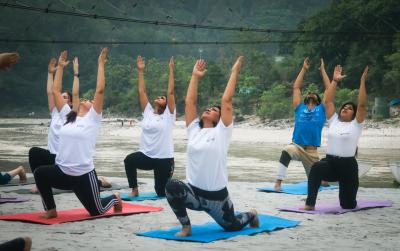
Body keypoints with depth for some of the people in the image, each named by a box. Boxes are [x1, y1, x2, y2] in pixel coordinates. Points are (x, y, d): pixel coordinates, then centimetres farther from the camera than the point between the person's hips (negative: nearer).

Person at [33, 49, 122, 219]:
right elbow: (55, 91, 12)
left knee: (96, 211, 6)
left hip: (84, 175, -4)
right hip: (62, 172, 4)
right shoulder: (68, 117, 10)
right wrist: (61, 67, 12)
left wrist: (101, 64, -10)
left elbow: (100, 90, -11)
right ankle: (51, 210, -2)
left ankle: (115, 198, 42)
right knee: (40, 173, -22)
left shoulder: (93, 119, -3)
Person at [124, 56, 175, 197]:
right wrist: (141, 71, 5)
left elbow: (170, 92, -8)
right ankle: (134, 190, -12)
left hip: (164, 158, -3)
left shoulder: (168, 115, -1)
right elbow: (141, 91, 8)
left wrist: (171, 70, -11)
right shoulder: (148, 111, 10)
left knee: (162, 192, 3)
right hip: (146, 156, 3)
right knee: (129, 160, -29)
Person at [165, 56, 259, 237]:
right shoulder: (194, 131, 7)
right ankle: (186, 227, -9)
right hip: (193, 192, 3)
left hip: (216, 195, -2)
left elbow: (226, 100, -8)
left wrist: (234, 72, -4)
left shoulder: (222, 132, -3)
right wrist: (195, 76, 14)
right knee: (172, 187, -30)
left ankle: (250, 215, 52)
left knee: (232, 226, 15)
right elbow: (190, 102, 8)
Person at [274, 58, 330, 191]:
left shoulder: (322, 109, 10)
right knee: (286, 151, -39)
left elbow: (329, 90, 9)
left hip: (312, 151, 1)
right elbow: (296, 88, 14)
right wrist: (304, 69, 15)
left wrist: (322, 70, 13)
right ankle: (278, 182, -39)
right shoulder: (300, 108, 11)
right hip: (296, 146, -1)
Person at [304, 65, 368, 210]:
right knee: (316, 167, -36)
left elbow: (362, 104, -10)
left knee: (348, 205, 5)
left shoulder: (356, 124, 1)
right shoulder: (333, 121, 11)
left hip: (348, 165, -2)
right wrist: (335, 81, 4)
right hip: (330, 162, 2)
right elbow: (328, 101, 8)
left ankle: (348, 197, 46)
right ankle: (310, 204, -32)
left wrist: (362, 81, -12)